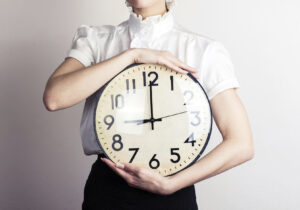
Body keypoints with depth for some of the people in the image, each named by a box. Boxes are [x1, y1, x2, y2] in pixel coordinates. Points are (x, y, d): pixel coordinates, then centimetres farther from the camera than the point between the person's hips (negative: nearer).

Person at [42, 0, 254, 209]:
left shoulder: (204, 50, -7)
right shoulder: (94, 39, 1)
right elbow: (54, 97, -17)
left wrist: (168, 185, -18)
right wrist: (132, 55, -19)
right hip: (105, 189, 2)